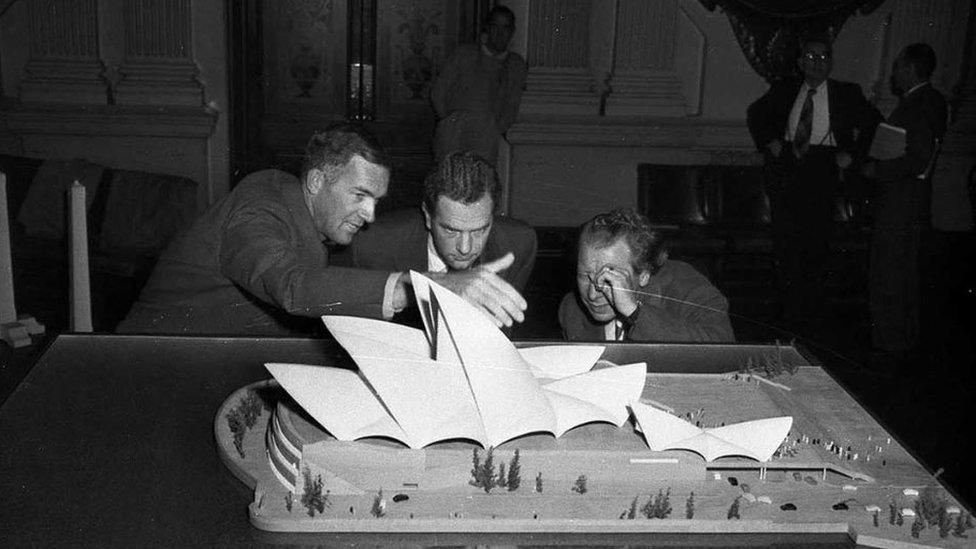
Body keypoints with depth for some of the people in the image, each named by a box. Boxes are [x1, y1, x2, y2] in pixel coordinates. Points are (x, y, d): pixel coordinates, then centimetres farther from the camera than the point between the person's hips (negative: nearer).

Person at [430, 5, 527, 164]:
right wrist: (448, 120, 3)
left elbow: (512, 107, 15)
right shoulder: (464, 54, 14)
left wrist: (496, 130, 1)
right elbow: (437, 91, 13)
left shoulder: (516, 64, 18)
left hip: (489, 130, 1)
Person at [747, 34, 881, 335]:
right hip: (785, 169, 2)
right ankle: (790, 308, 10)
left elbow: (874, 124, 10)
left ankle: (810, 311, 4)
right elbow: (755, 113, 26)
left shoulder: (846, 94, 6)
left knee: (816, 241, -7)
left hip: (822, 171, -2)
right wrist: (768, 141, 12)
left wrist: (852, 156, 1)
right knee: (785, 241, 0)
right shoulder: (784, 91, 12)